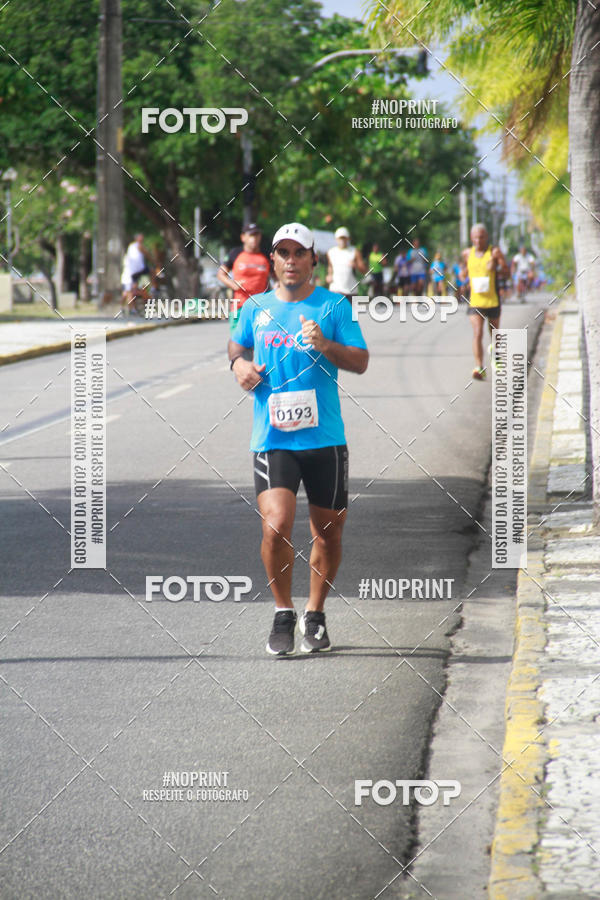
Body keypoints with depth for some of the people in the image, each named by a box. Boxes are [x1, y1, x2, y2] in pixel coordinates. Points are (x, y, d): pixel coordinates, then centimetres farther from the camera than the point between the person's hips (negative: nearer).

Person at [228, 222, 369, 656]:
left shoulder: (334, 306, 2)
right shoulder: (256, 307, 8)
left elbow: (361, 361, -2)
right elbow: (237, 346, 26)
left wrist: (326, 346, -19)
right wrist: (239, 364, 4)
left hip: (325, 437, 0)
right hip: (272, 438, 0)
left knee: (328, 530, 8)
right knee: (276, 525, -17)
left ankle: (315, 615, 29)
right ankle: (283, 613, 2)